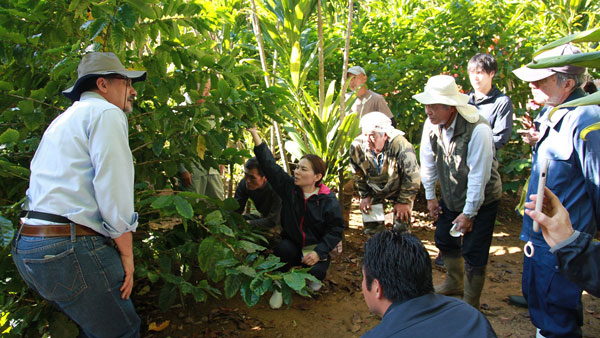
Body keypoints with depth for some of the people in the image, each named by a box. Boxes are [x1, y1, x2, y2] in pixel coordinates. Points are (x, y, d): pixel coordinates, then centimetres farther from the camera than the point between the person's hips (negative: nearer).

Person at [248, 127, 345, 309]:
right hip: (292, 244, 2)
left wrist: (318, 252, -22)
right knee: (282, 248, -31)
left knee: (316, 272, -27)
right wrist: (254, 133, -21)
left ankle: (312, 278, 14)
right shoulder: (289, 187, -7)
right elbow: (269, 164, -14)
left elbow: (336, 230, -10)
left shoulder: (328, 200, -13)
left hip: (315, 248, -1)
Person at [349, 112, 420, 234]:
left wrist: (404, 201, -16)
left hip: (398, 190, -3)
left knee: (401, 229, -4)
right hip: (374, 191, 3)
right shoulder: (357, 146, -23)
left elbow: (412, 178, -23)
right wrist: (364, 196, 0)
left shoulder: (401, 146, -36)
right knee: (371, 227, 8)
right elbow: (358, 175, -2)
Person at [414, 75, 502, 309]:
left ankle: (470, 307, 18)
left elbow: (479, 176, -25)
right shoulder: (431, 124, -13)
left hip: (481, 200, -6)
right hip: (451, 196, 6)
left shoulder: (478, 129, -31)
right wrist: (430, 196, 7)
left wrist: (469, 212, -18)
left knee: (473, 253, -2)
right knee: (444, 239, 19)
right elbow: (428, 162, 1)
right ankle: (454, 283, 46)